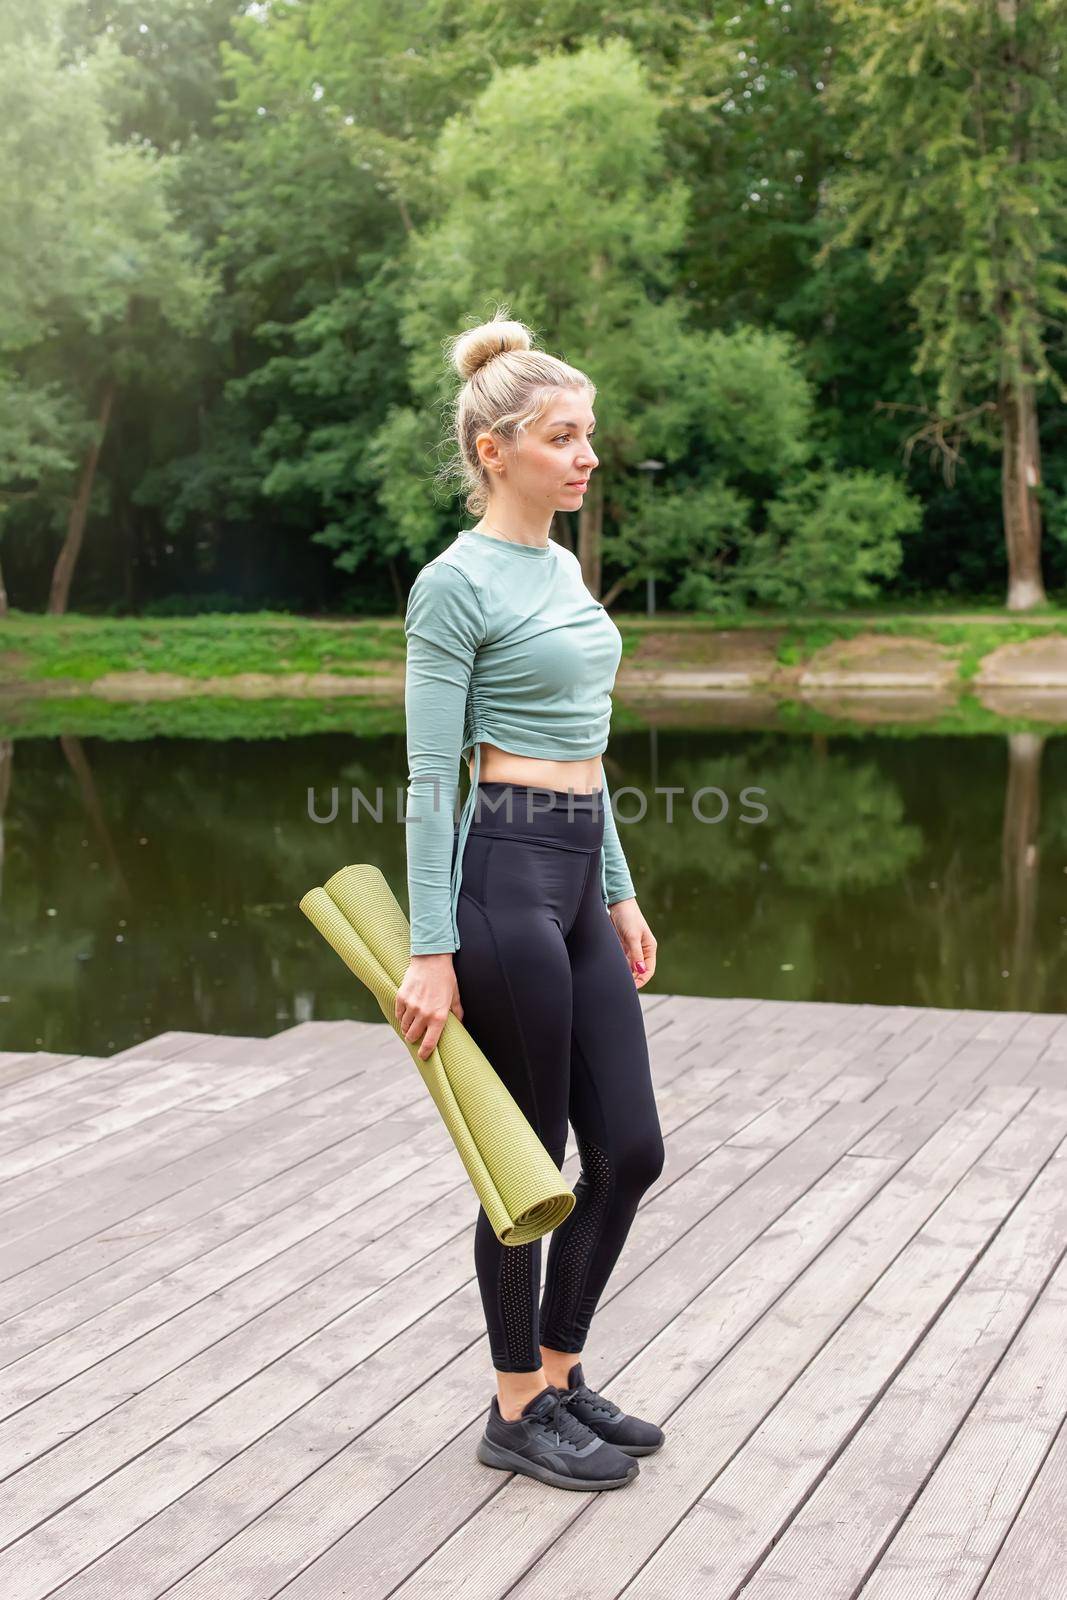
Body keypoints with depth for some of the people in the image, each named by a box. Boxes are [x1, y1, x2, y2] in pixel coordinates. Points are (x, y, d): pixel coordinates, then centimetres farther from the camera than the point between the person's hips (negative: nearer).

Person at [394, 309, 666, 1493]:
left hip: (579, 877, 9)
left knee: (628, 1147, 10)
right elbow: (429, 777, -15)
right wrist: (430, 952, -18)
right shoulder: (457, 583, -11)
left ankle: (560, 1374, 28)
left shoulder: (562, 568, 15)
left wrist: (620, 893, 19)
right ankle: (518, 1413, 20)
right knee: (532, 1156, 3)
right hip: (505, 874, -9)